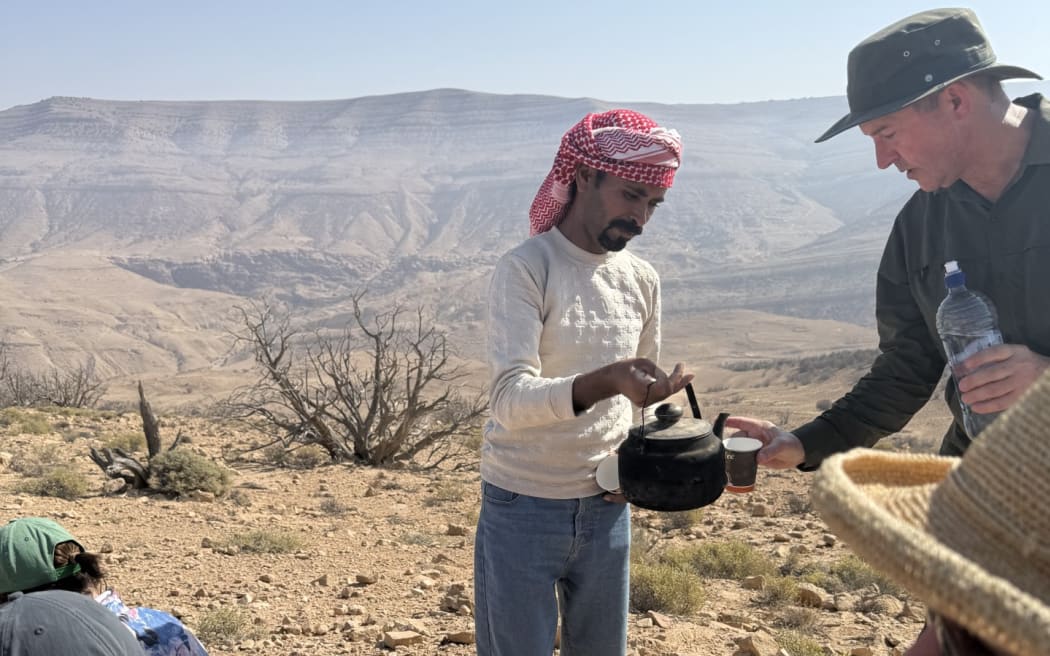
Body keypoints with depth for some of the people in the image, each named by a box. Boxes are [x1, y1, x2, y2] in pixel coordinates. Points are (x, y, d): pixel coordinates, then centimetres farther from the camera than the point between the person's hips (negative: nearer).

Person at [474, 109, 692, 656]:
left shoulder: (642, 280, 2)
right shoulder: (524, 270, -16)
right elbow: (510, 400, -27)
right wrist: (605, 382, -43)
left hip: (606, 506, 6)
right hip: (523, 508, -5)